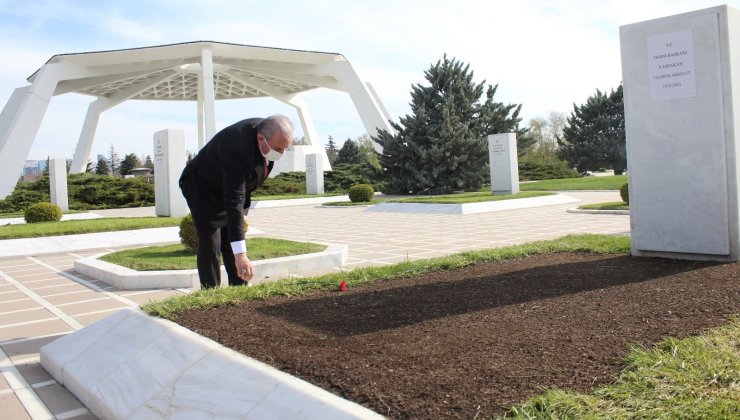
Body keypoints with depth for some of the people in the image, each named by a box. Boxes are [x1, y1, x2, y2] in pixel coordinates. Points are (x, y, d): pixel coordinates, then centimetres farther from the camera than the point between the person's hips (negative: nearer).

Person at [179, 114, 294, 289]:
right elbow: (234, 202, -44)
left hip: (230, 187, 7)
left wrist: (244, 209, 6)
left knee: (233, 245, 7)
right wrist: (240, 254, -48)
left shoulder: (267, 130, -16)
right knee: (210, 245, -12)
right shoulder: (239, 150, -41)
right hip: (202, 188, -7)